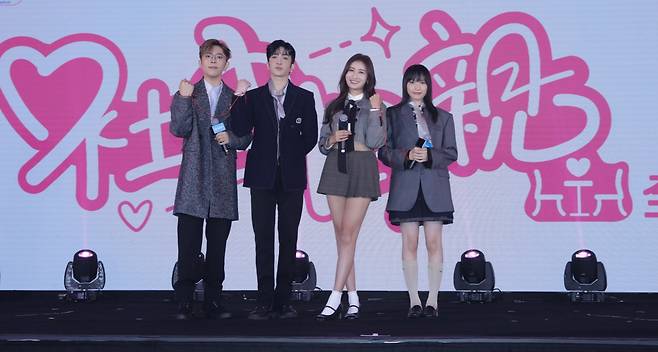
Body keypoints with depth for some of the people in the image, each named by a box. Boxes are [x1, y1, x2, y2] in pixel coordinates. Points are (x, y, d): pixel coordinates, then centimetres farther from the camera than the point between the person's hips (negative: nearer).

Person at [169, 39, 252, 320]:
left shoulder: (235, 98, 13)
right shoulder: (187, 93, 8)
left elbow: (246, 139, 11)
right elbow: (179, 130, -5)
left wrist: (230, 138, -9)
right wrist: (183, 98, -13)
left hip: (223, 181, 2)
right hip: (193, 180, -2)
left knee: (217, 244, 4)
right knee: (188, 245, -5)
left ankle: (213, 302, 9)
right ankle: (184, 303, -2)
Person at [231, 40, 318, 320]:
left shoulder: (304, 98, 8)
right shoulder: (253, 97, 8)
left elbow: (310, 136, 5)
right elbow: (241, 131, -5)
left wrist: (292, 155, 1)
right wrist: (240, 98, -11)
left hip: (292, 177, 0)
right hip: (262, 176, 0)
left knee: (288, 239, 2)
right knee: (263, 239, -1)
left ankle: (283, 301, 7)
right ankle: (264, 302, 1)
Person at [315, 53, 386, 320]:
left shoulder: (375, 105, 4)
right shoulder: (334, 106, 14)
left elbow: (376, 142, -7)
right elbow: (322, 145, 16)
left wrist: (375, 111, -10)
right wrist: (333, 139, -5)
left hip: (362, 170, -4)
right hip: (336, 169, 4)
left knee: (347, 236, -10)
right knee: (342, 237, 4)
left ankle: (335, 298, -11)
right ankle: (352, 299, 9)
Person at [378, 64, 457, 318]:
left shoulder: (442, 117, 12)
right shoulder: (393, 115, 9)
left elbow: (451, 153, 7)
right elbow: (384, 152, 3)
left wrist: (430, 156, -11)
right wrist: (407, 155, -14)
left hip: (434, 188, 1)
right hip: (405, 187, -1)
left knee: (434, 243, -2)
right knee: (409, 243, -1)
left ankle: (432, 301, 3)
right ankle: (414, 301, 4)